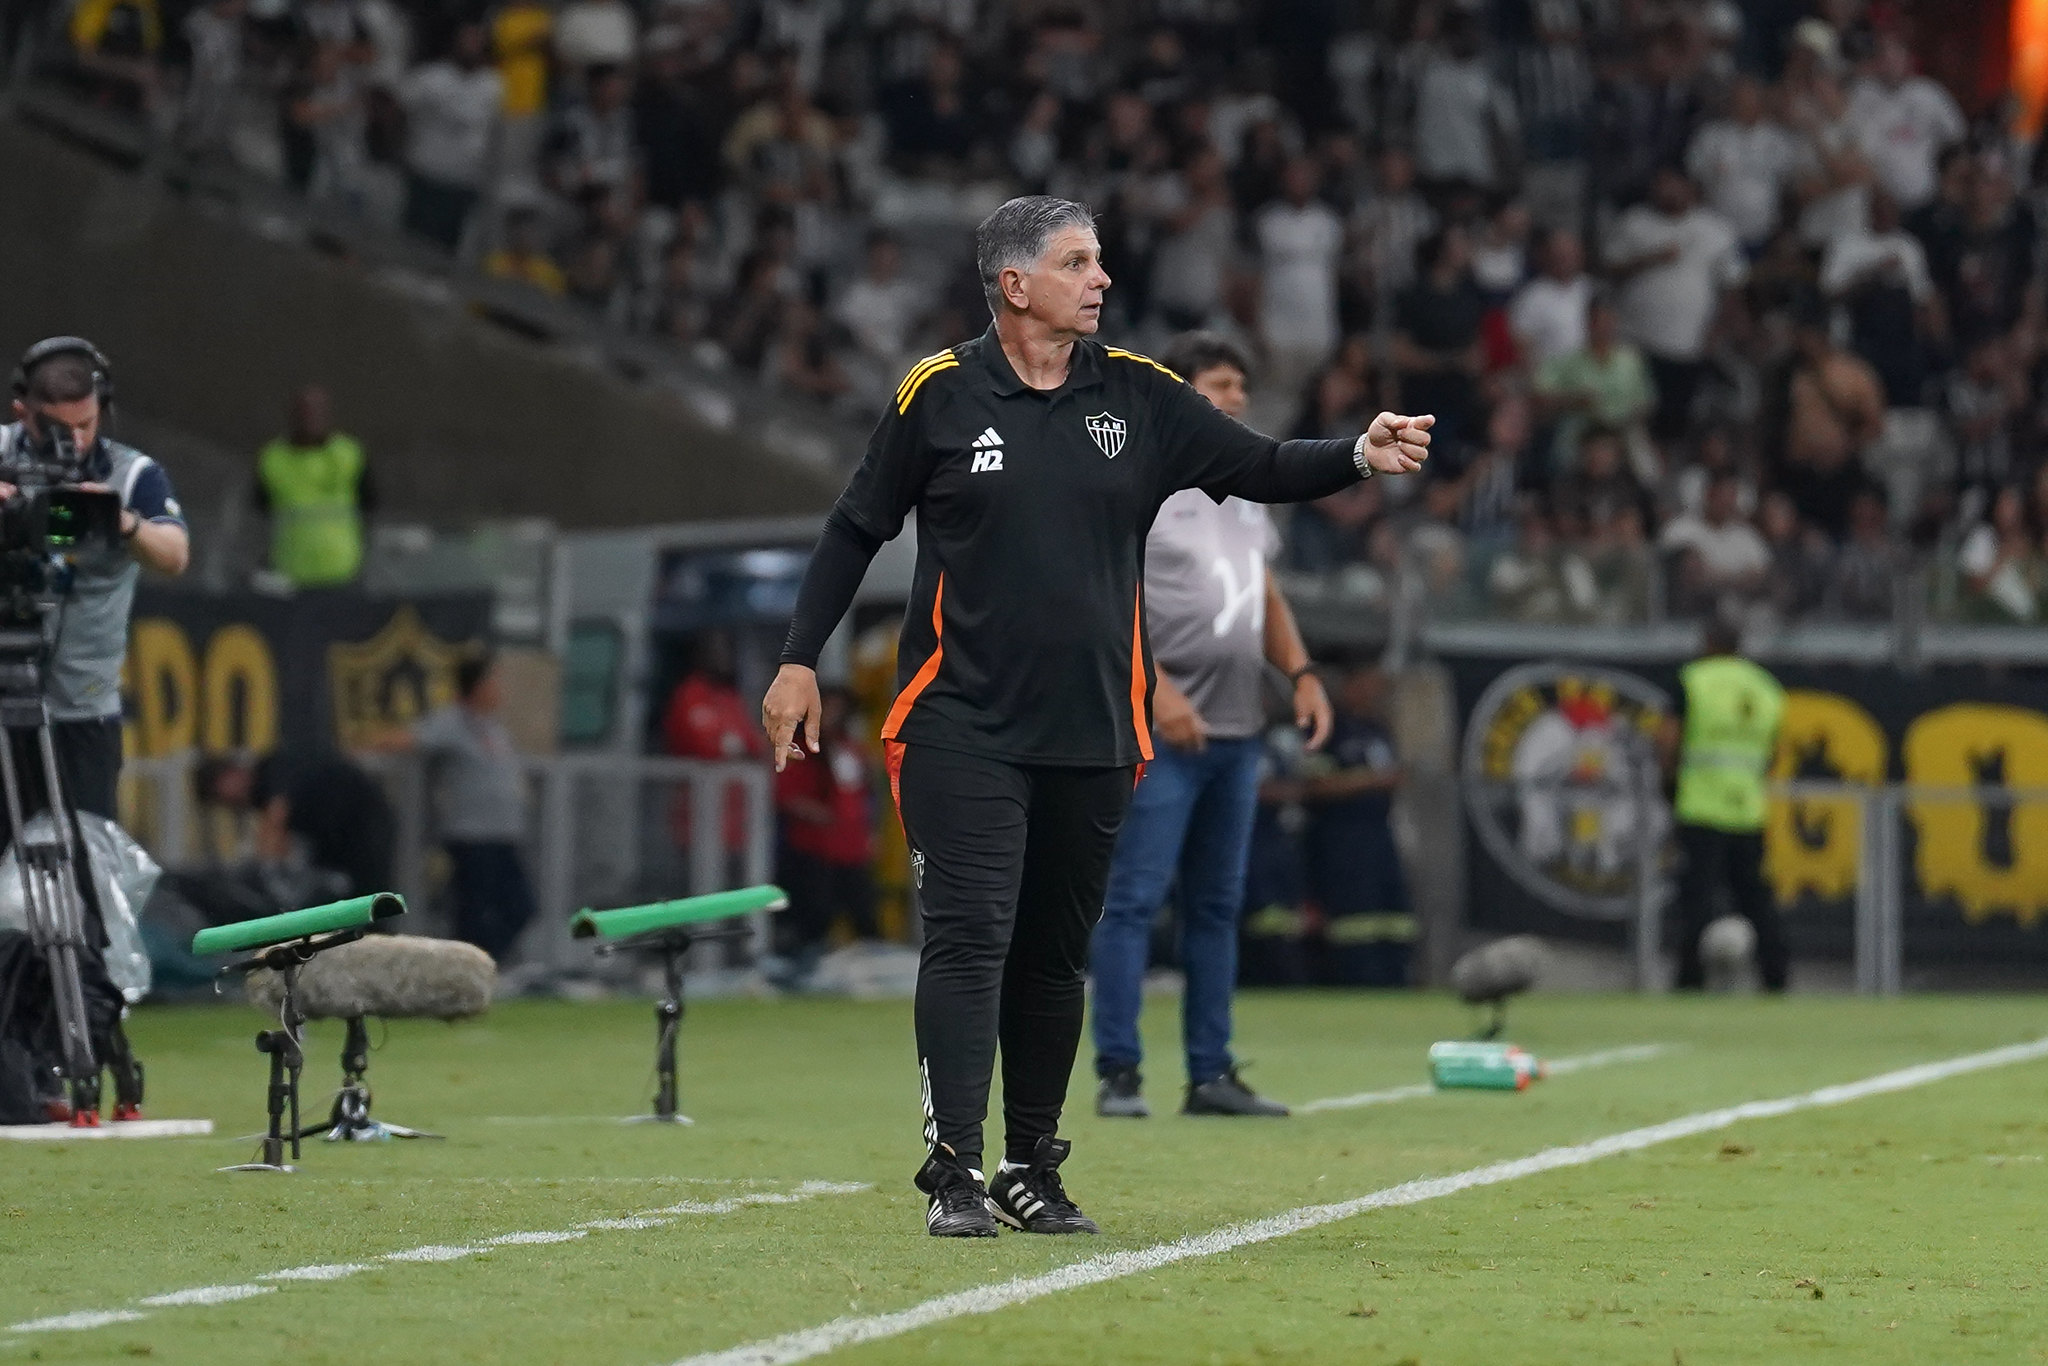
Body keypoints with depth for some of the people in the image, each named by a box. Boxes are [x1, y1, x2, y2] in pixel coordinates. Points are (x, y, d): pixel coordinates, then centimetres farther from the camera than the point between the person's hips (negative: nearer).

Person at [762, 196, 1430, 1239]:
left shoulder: (1140, 398, 5)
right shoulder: (939, 394, -1)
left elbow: (1263, 468, 4)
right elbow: (857, 529, 7)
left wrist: (1360, 458, -14)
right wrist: (799, 661, 3)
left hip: (1094, 735, 3)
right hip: (963, 727, -3)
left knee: (1054, 957, 9)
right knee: (969, 941, -11)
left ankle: (1031, 1171, 19)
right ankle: (953, 1177, -11)